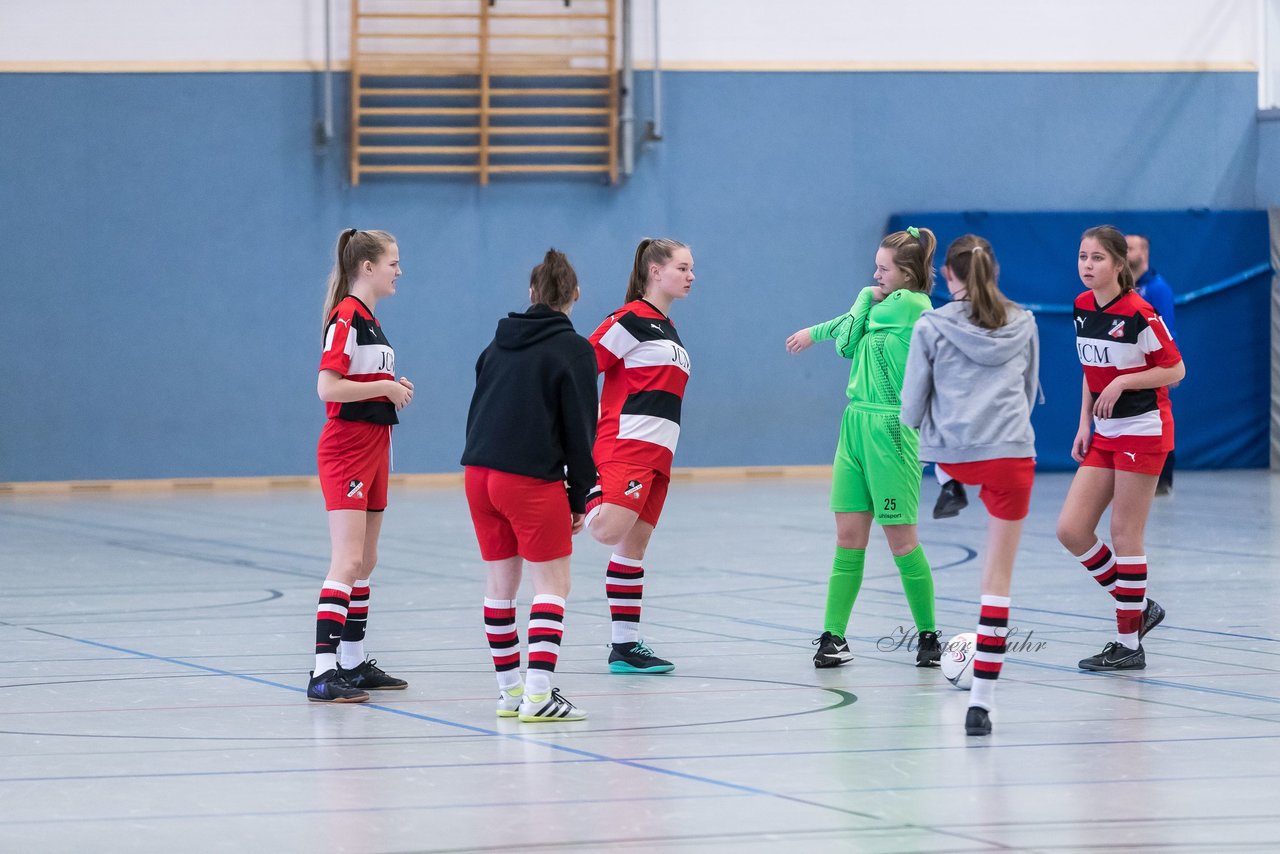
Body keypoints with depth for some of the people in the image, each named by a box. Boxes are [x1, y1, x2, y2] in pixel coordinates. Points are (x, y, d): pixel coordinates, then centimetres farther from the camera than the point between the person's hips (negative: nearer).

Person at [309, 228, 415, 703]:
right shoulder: (346, 316, -14)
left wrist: (393, 388, 7)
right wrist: (387, 387, -15)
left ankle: (354, 664, 20)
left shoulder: (368, 319, 16)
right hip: (347, 447, -10)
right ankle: (324, 672, -20)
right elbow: (328, 387, -22)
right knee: (348, 562, -16)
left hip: (373, 446, 10)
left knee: (365, 562, 13)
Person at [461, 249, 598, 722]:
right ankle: (537, 694, -12)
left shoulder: (501, 342, 13)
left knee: (501, 581, 13)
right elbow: (580, 428, -5)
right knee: (553, 584, -1)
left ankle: (510, 690, 17)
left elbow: (478, 407, 14)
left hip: (480, 471, 6)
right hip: (533, 478, -6)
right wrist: (580, 496, 1)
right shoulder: (573, 350, -3)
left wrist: (485, 462, 17)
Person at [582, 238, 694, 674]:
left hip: (657, 454, 9)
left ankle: (626, 646, 10)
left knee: (633, 547, 9)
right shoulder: (631, 319, -7)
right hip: (625, 445, -9)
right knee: (609, 531, -31)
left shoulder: (668, 330, 21)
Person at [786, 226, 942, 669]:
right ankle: (833, 637, 2)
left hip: (889, 430, -8)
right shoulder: (883, 303, 15)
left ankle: (928, 634, 8)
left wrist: (866, 297, 13)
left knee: (901, 538, -4)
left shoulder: (909, 304, -11)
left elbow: (849, 333, -2)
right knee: (848, 537, 3)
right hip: (856, 426, 8)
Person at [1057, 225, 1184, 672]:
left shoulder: (1138, 314, -16)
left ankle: (1129, 644, 5)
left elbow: (1175, 370, -11)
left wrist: (1122, 382, -21)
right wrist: (1085, 424, 11)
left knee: (1125, 534, -4)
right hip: (1104, 434, 7)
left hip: (1143, 430, -7)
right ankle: (1139, 607, 16)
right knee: (1070, 530, 0)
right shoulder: (1082, 308, 5)